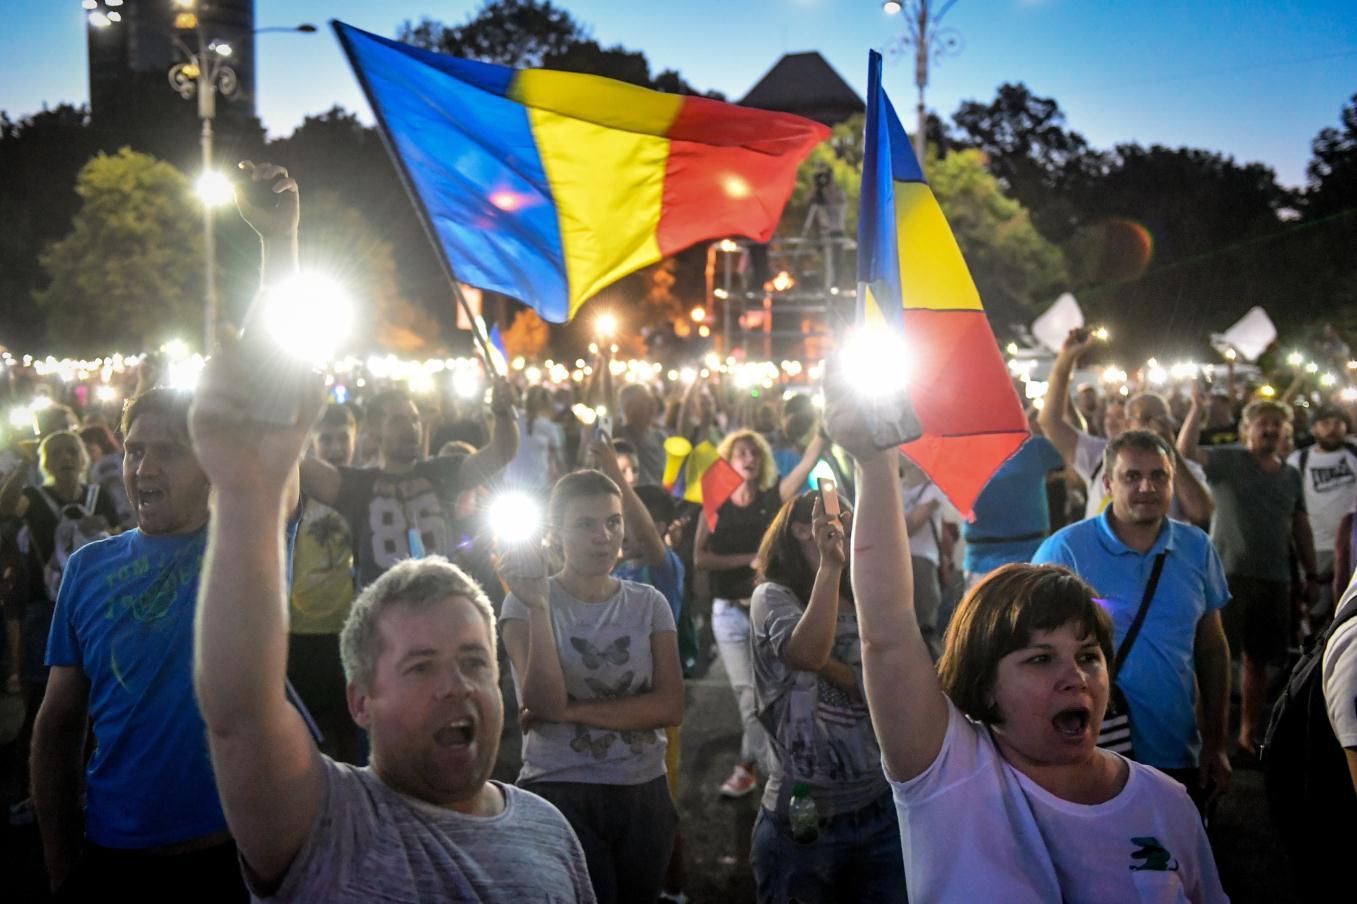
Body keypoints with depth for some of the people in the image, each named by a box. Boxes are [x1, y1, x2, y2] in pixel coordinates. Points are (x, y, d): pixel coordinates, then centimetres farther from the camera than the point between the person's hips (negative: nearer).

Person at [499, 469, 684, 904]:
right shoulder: (526, 602, -4)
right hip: (560, 795, -3)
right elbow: (544, 703, -17)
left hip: (644, 794, 3)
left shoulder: (648, 603, 4)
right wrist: (539, 607, -24)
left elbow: (670, 707, -7)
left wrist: (571, 711, -15)